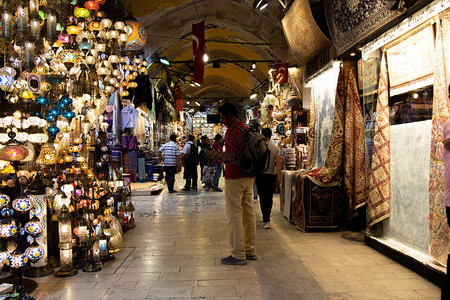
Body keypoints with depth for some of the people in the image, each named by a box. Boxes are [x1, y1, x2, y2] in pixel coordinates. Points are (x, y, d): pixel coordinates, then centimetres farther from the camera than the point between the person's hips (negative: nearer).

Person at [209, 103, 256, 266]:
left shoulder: (232, 130, -13)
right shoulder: (246, 129, 16)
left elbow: (233, 155, -21)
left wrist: (215, 154, -16)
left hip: (235, 177, -9)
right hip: (249, 176, 9)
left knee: (234, 214, -4)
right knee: (248, 212, 12)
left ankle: (238, 255, 0)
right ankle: (250, 250, 21)